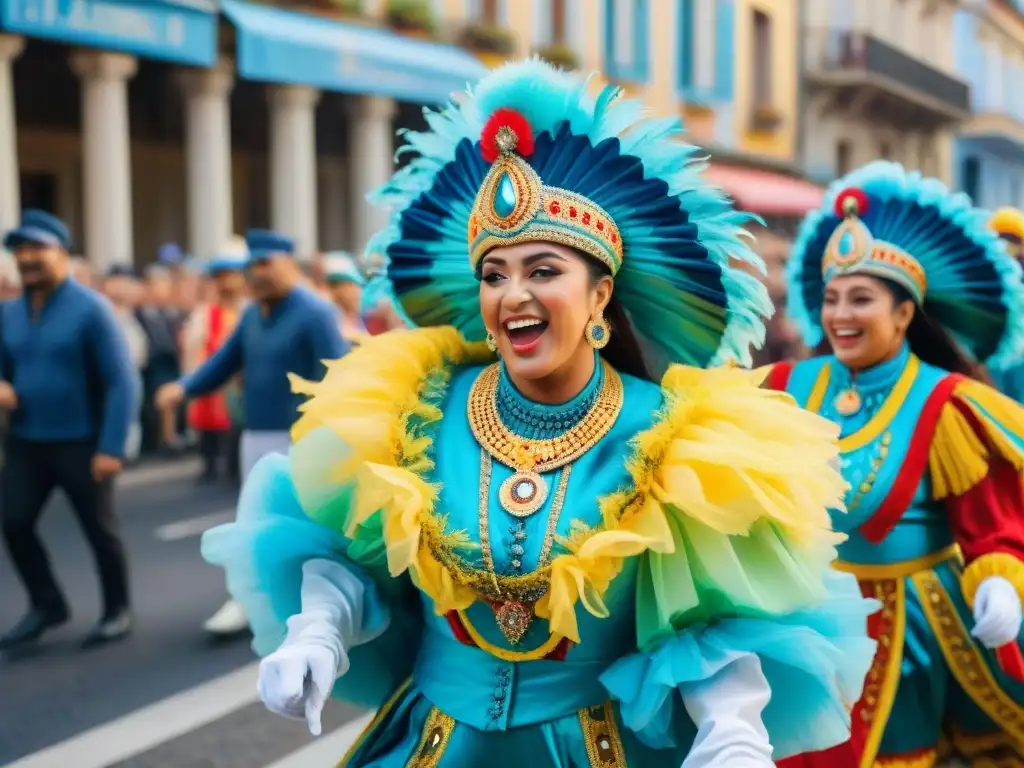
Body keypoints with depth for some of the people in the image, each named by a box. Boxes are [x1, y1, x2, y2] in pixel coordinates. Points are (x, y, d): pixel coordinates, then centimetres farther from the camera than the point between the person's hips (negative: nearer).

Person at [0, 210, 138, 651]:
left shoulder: (90, 308, -12)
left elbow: (121, 381, -15)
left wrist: (112, 447, -20)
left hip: (81, 444, -5)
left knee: (99, 529, 7)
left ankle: (117, 612, 26)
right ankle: (46, 605, 25)